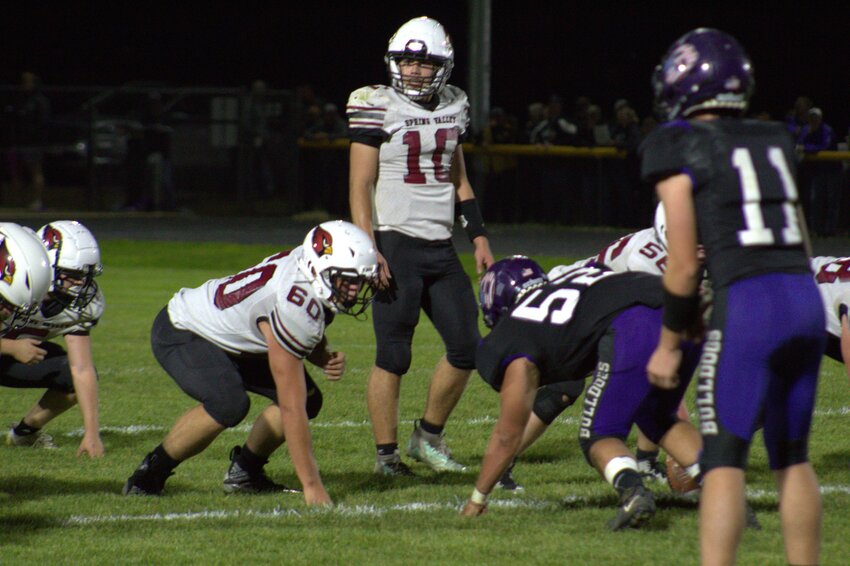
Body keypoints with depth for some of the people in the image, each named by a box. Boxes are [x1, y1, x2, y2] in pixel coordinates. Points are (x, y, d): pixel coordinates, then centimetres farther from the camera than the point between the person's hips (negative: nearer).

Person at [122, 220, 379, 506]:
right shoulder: (292, 307, -38)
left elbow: (309, 339, 9)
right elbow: (291, 408, -36)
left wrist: (326, 358, -16)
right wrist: (312, 485, -34)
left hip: (231, 339, 9)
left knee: (309, 398, -1)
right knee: (228, 404, -34)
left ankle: (244, 473, 17)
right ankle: (150, 474, -14)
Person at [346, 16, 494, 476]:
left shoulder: (452, 107, 11)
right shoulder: (378, 108, -7)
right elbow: (360, 187, -8)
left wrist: (478, 237, 13)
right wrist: (369, 251, -16)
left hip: (440, 248, 6)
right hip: (396, 244, -6)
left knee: (466, 347, 6)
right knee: (393, 357, -4)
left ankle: (428, 437, 21)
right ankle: (386, 453, 3)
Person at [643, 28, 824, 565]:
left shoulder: (677, 148, -1)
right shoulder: (773, 140, 17)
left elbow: (684, 265, -2)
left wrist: (668, 345, 7)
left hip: (747, 301, -6)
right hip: (806, 297, 6)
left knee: (724, 460, -6)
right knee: (792, 458, 15)